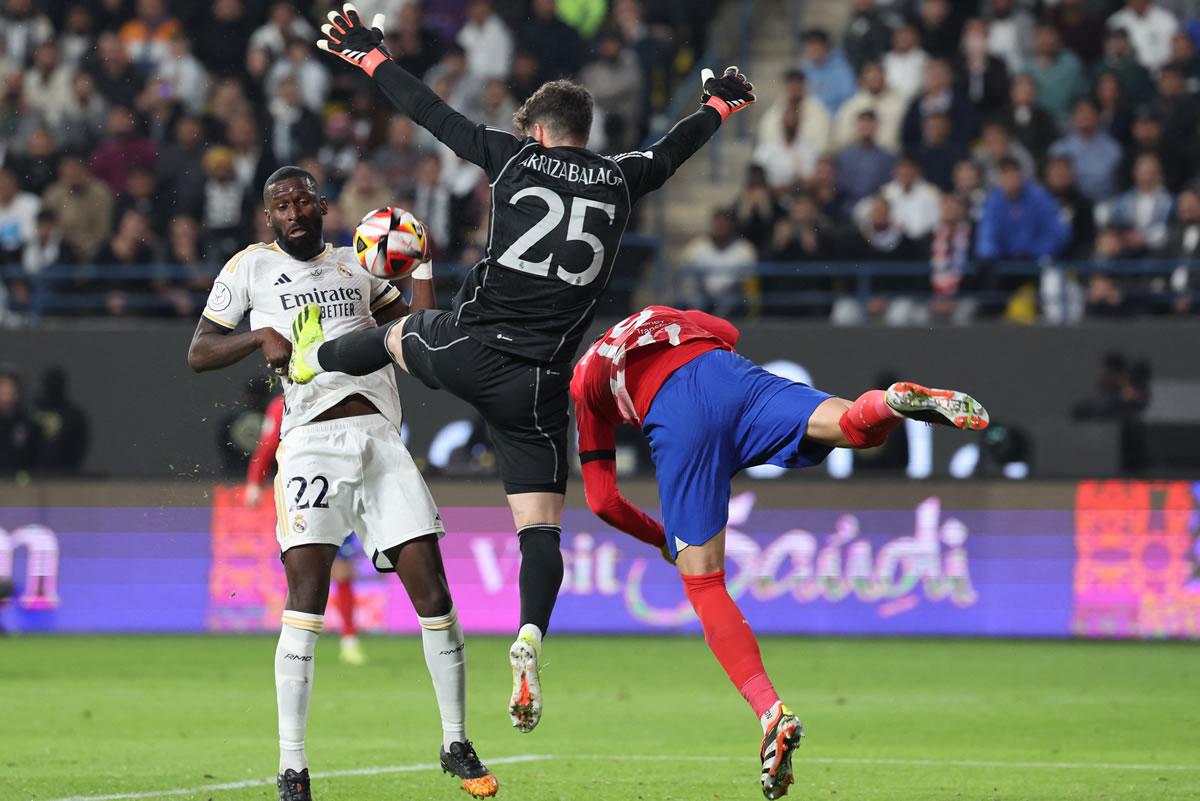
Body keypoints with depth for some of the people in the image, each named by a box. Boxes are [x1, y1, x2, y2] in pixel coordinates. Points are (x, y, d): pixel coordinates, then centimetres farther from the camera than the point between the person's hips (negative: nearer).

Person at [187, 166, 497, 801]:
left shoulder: (356, 265, 21)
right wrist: (261, 338, -8)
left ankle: (456, 744, 13)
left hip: (380, 439, 4)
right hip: (312, 443, -4)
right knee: (306, 597, -15)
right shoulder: (251, 267, 11)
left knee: (431, 591, -2)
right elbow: (198, 354, 8)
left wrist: (423, 264, 13)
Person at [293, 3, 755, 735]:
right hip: (537, 384, 0)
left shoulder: (516, 158, 1)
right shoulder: (620, 180, 7)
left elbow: (434, 114, 9)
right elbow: (675, 150, 27)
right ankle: (530, 638, -20)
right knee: (541, 525, 1)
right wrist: (720, 104, 47)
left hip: (467, 348, 0)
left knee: (399, 335, 36)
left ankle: (311, 361, 61)